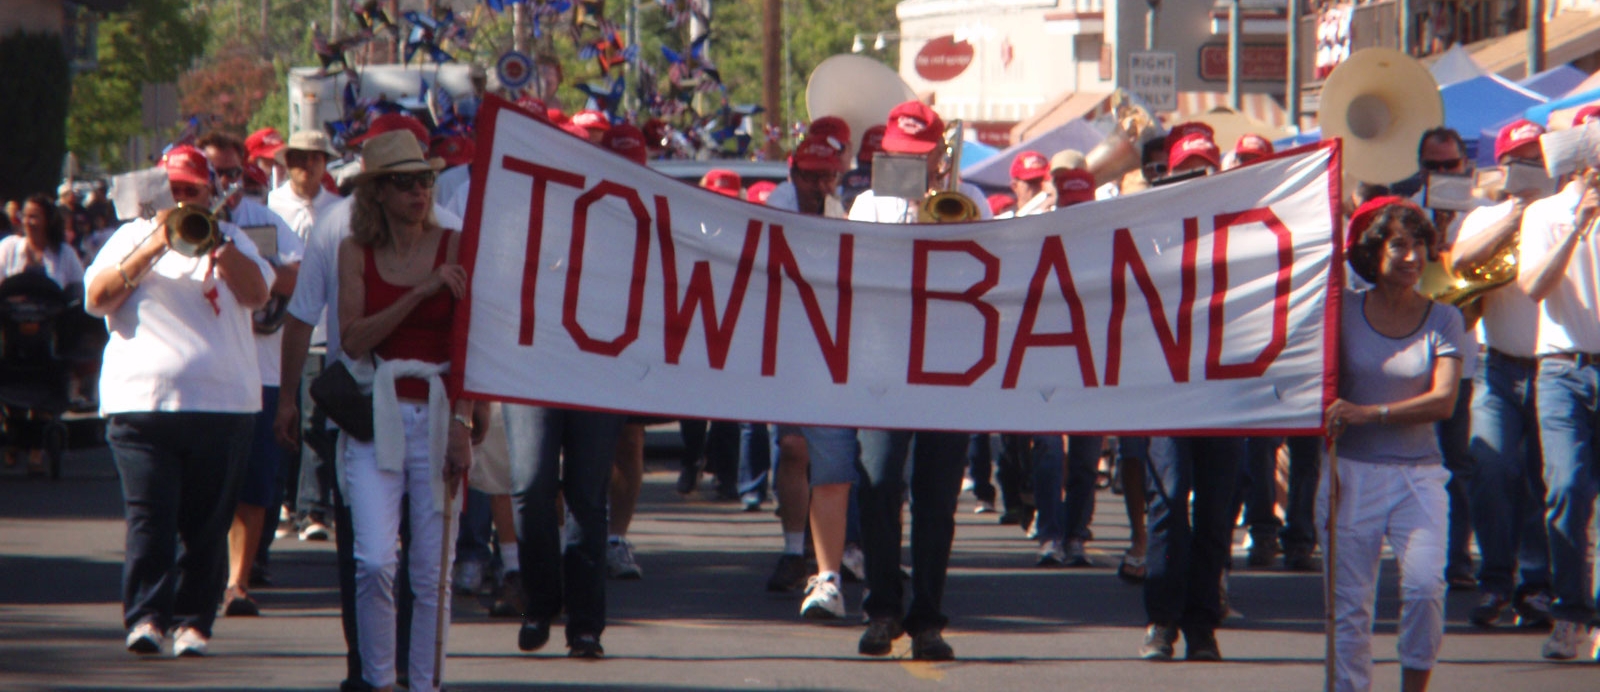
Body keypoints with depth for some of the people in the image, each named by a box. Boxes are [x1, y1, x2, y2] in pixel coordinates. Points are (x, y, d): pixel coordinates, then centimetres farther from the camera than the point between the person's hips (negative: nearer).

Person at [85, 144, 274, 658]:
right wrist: (154, 248, -9)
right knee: (149, 519, -9)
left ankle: (193, 621, 6)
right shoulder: (132, 237, 14)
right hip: (142, 399, -1)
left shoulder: (232, 240, 15)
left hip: (222, 403, 1)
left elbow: (256, 294, -2)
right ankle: (145, 616, -10)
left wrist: (216, 244, -13)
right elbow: (97, 298, -1)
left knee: (207, 526, 0)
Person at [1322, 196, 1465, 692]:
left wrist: (1369, 413, -19)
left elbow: (1442, 401, -8)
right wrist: (1328, 463, -2)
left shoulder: (1443, 320, 3)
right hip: (1352, 471, 0)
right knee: (1349, 601, -1)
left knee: (1425, 585, -16)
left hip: (1418, 474, 0)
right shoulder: (1344, 311, 3)